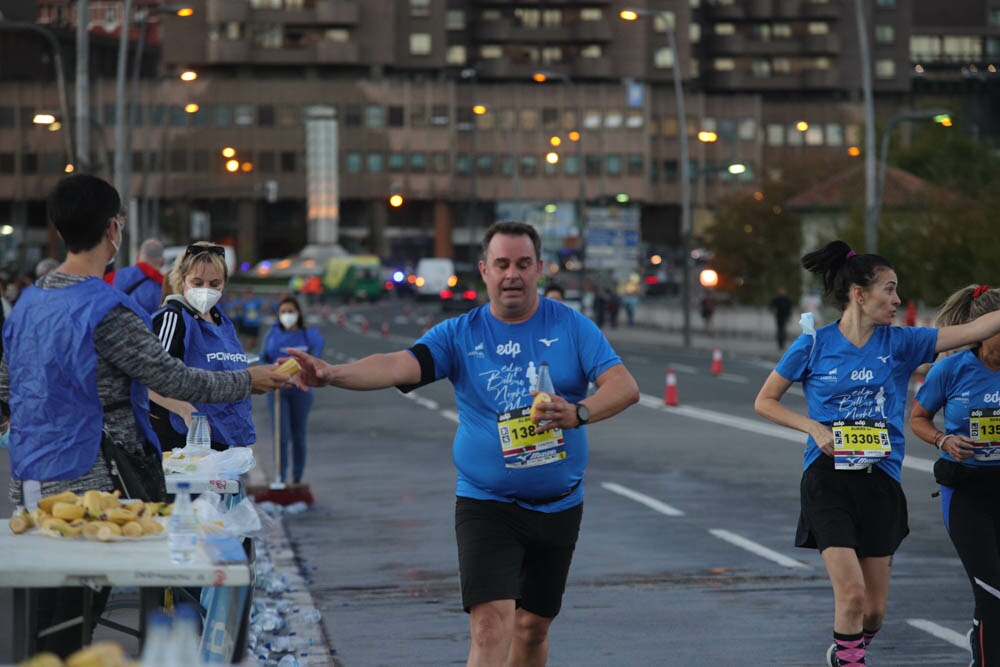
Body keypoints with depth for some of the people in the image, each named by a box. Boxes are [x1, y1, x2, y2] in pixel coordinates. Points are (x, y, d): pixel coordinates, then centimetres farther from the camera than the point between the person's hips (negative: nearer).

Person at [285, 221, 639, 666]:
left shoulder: (572, 327, -2)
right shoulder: (460, 335, -4)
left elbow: (625, 386, -12)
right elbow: (399, 365, -18)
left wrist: (579, 412, -33)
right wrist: (332, 374, -37)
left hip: (559, 506, 2)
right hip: (486, 506, -2)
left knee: (533, 626, 14)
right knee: (490, 626, -17)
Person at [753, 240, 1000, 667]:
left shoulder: (899, 343, 2)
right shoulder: (814, 344, -4)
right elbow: (765, 402, 4)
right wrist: (815, 428, -9)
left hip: (880, 483, 3)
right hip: (827, 480, -3)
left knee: (874, 609, 7)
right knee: (852, 592, -18)